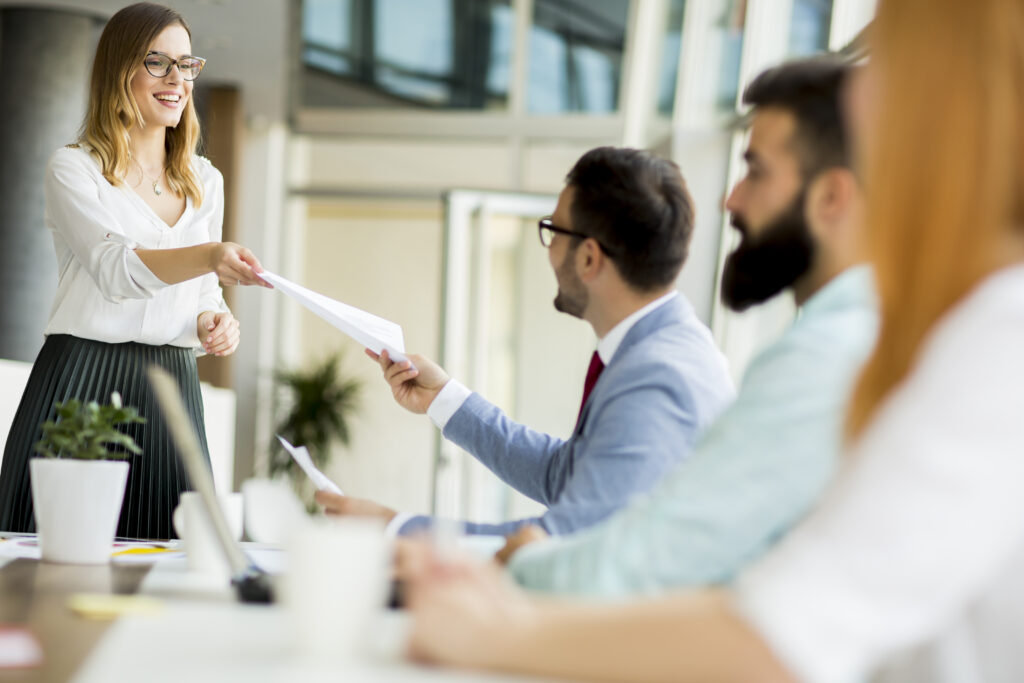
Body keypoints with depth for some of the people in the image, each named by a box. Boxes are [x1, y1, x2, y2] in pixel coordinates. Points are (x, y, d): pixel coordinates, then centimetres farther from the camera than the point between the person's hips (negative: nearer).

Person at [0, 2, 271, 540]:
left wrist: (214, 323, -3)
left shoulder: (204, 183, 16)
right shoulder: (74, 169, -1)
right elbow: (114, 268, -18)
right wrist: (210, 256, -34)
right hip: (81, 385, -4)